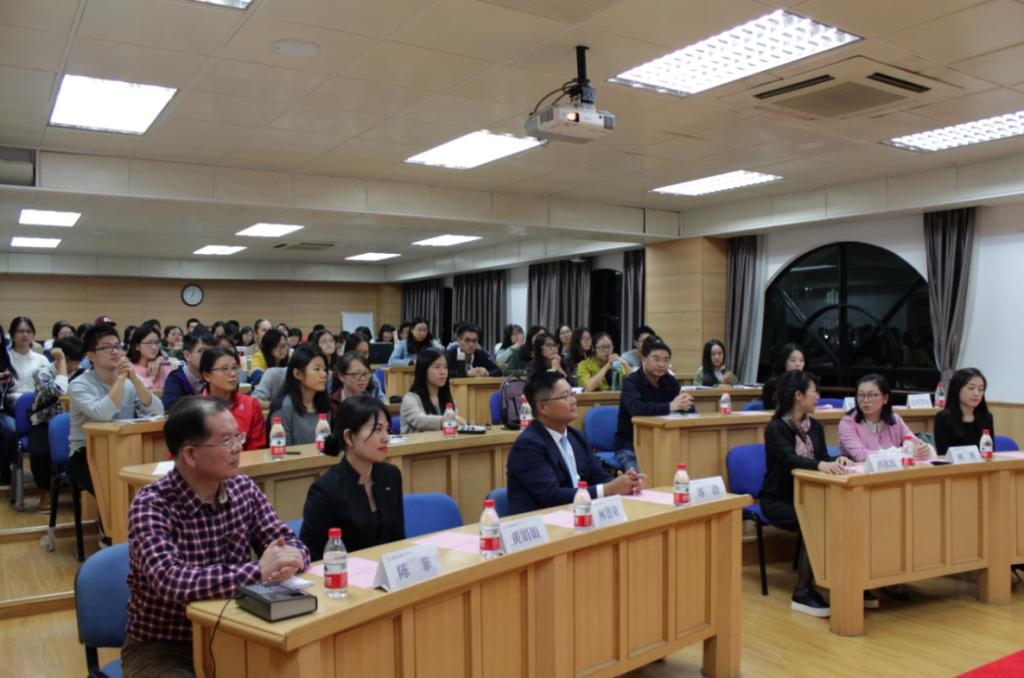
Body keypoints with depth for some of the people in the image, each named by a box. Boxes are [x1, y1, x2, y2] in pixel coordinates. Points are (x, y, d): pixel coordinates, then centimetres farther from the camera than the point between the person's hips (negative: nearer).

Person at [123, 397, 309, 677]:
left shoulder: (244, 488, -2)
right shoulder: (150, 506, -19)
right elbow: (171, 582, -33)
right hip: (162, 649, -4)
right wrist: (259, 570, -33)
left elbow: (292, 544, -1)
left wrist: (286, 563, -24)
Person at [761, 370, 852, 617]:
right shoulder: (776, 428, -13)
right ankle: (802, 594, -21)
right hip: (778, 501, -6)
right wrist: (819, 464, -48)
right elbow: (790, 458, -30)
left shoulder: (815, 426, 8)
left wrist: (836, 461, -24)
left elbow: (824, 458, 0)